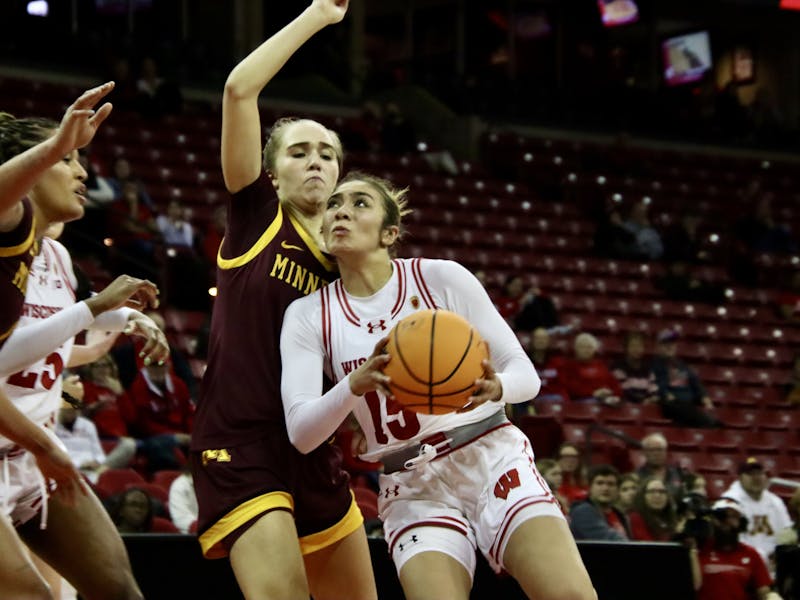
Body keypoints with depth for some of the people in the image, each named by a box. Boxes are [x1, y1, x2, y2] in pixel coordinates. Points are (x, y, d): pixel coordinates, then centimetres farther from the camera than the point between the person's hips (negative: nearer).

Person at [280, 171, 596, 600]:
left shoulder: (441, 278, -5)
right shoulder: (308, 315, 0)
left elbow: (525, 374, -3)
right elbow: (300, 431, -12)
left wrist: (494, 388, -27)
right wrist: (356, 384, -31)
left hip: (492, 458, -1)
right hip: (412, 489, 1)